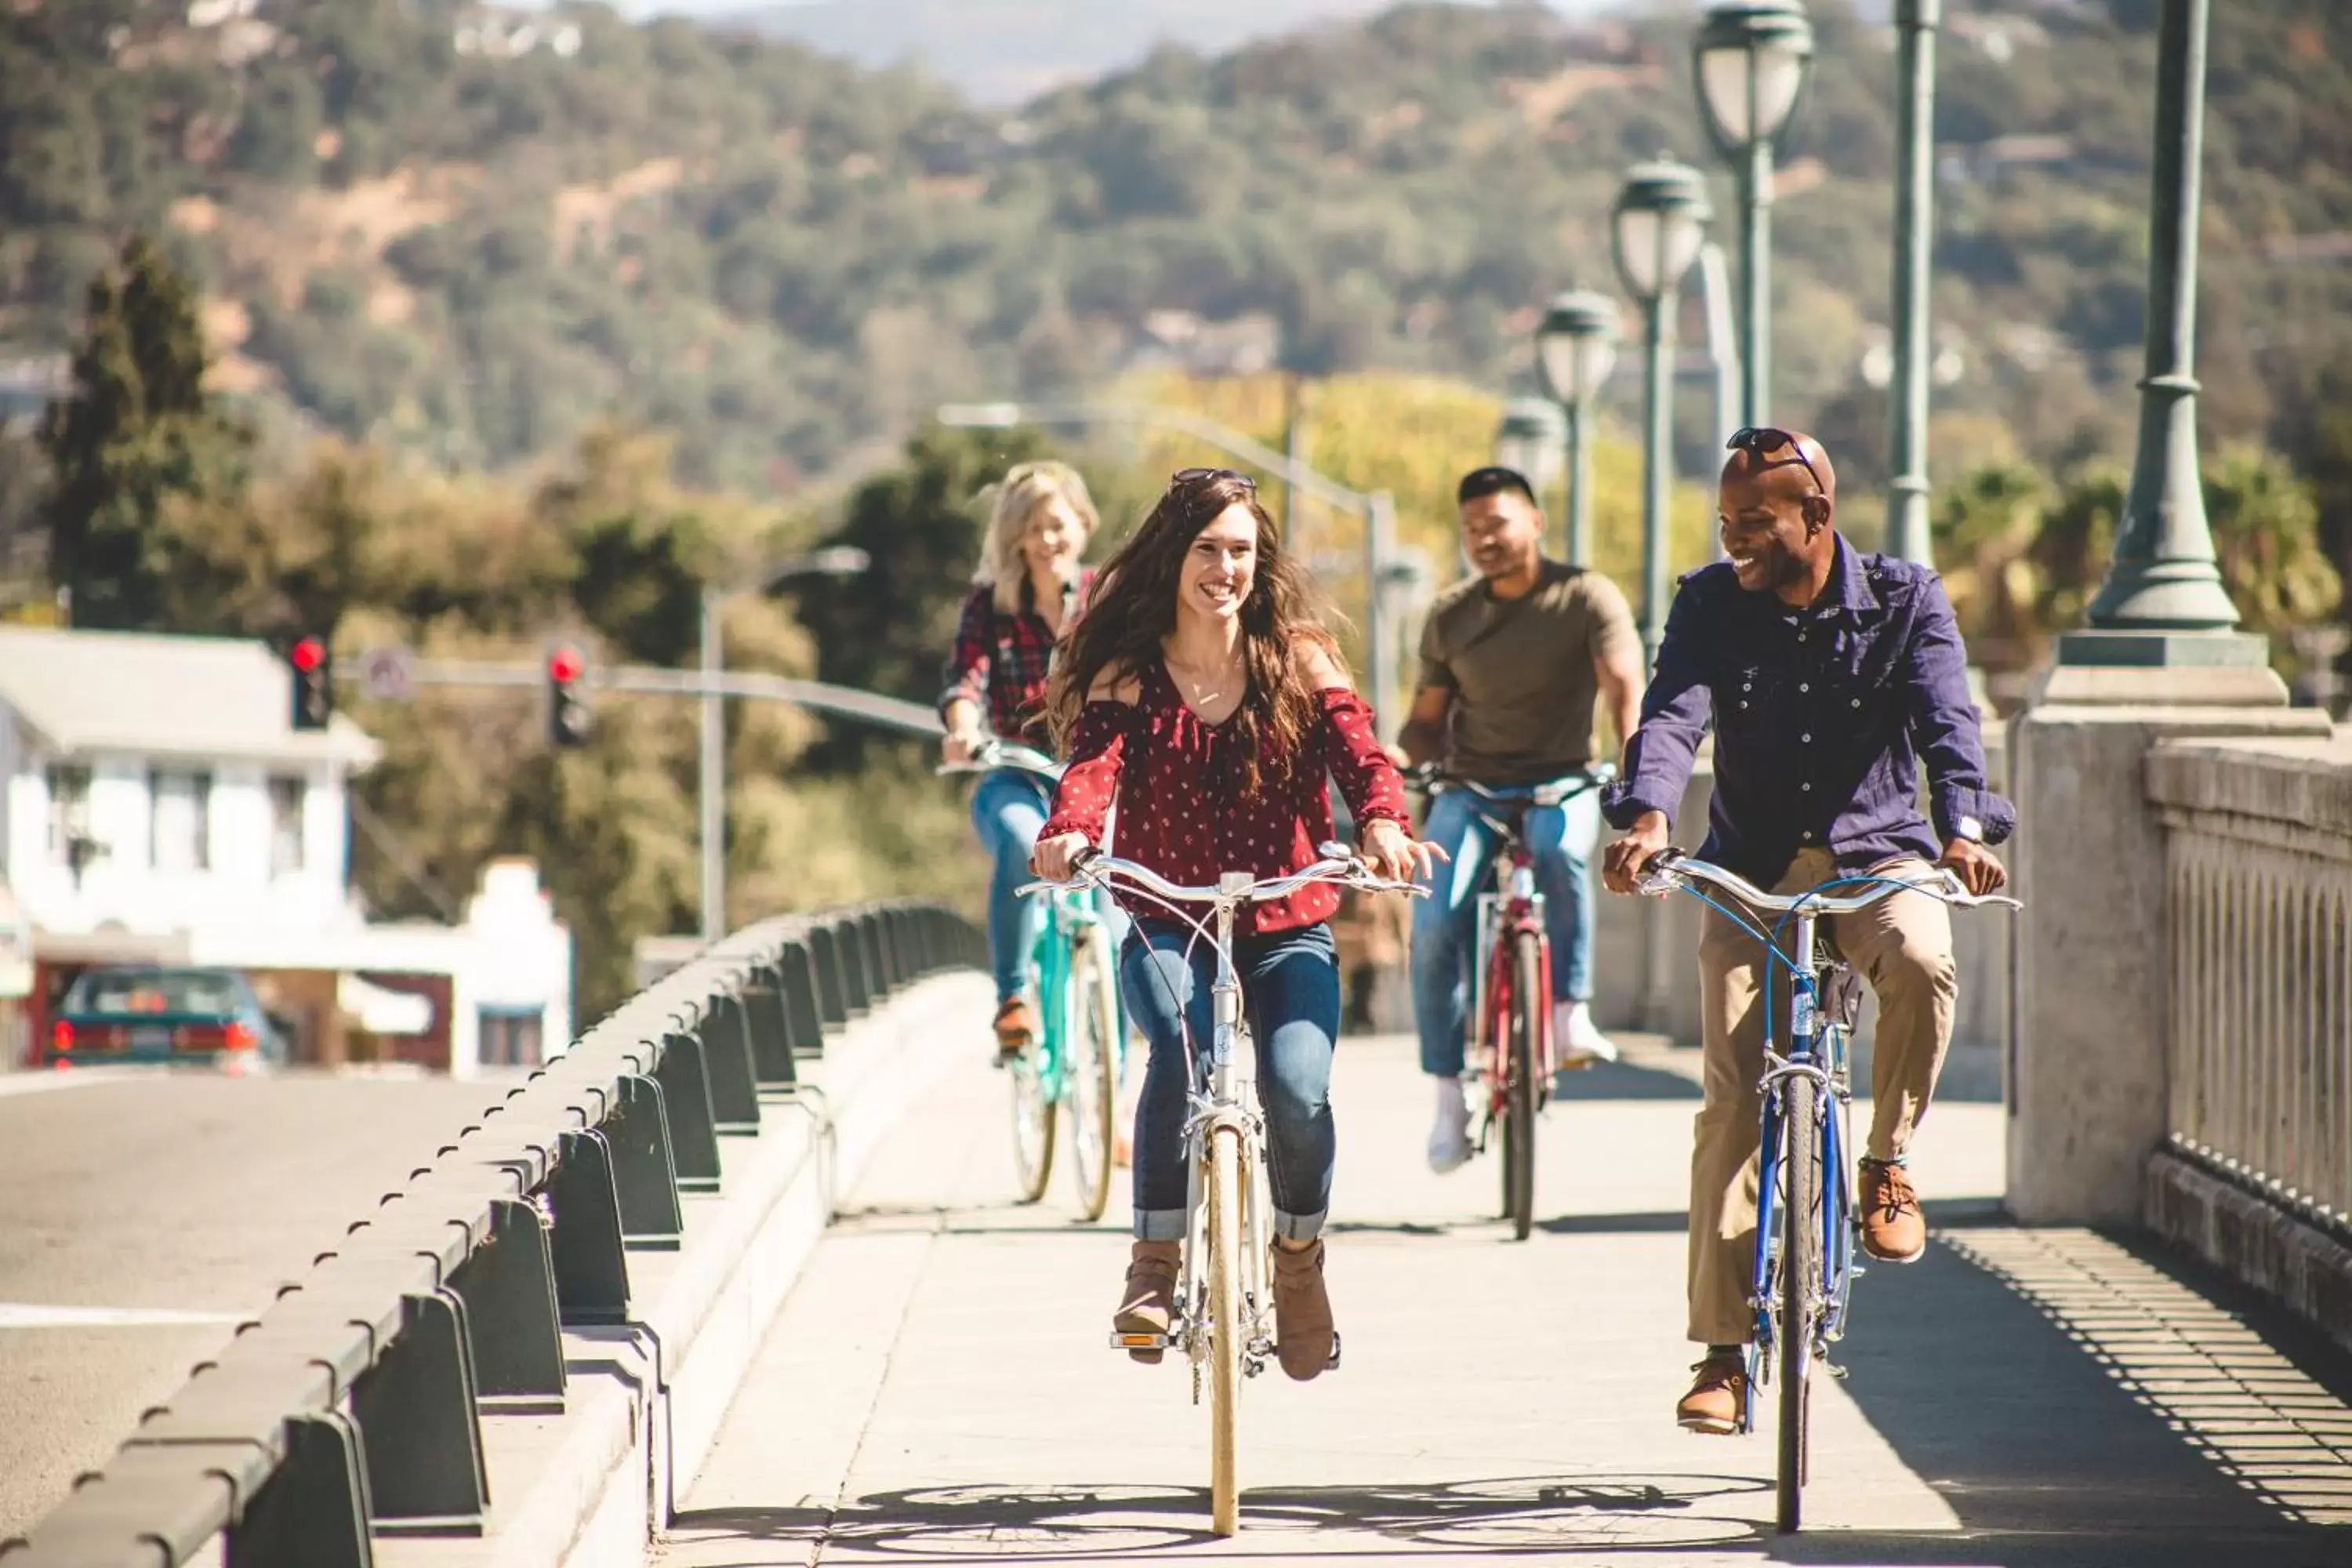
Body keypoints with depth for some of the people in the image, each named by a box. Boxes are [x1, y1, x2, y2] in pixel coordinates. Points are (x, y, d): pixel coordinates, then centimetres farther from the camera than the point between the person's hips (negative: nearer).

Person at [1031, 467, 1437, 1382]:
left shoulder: (1300, 659, 2)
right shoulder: (1128, 672, 0)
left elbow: (1354, 746, -12)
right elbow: (1094, 760, -17)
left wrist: (1382, 821, -35)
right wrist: (1068, 831, -40)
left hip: (1287, 931, 1)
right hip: (1166, 923, -1)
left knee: (1297, 1089, -23)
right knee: (1179, 1052, -32)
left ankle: (1299, 1257, 8)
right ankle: (1154, 1263, -17)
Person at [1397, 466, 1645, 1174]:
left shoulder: (1586, 597, -5)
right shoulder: (1449, 617, 6)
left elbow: (1624, 684, -18)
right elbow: (1427, 718, 13)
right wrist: (1412, 756, -11)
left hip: (1560, 781, -3)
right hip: (1470, 788, 3)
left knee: (1561, 845, -39)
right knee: (1434, 923, -20)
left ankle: (1570, 1013, -28)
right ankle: (1447, 1091, -10)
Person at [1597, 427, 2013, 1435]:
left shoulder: (1905, 602, -5)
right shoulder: (1713, 604, -2)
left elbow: (1947, 721, -20)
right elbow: (1673, 715, -18)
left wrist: (1964, 827, -39)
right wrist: (1647, 815, -39)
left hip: (1878, 854, -1)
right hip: (1753, 870, 1)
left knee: (1921, 960, -35)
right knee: (1733, 1098, -10)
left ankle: (1887, 1164, -9)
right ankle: (1724, 1352, -4)